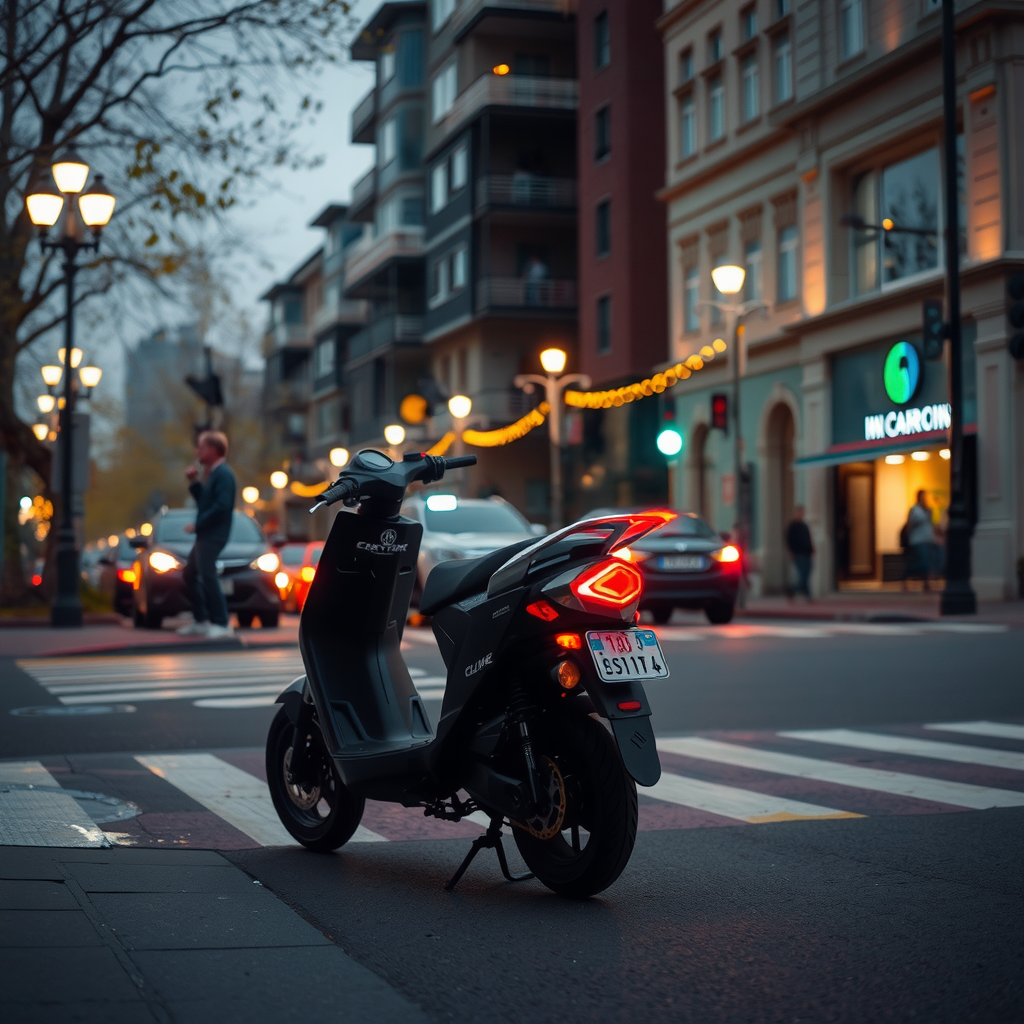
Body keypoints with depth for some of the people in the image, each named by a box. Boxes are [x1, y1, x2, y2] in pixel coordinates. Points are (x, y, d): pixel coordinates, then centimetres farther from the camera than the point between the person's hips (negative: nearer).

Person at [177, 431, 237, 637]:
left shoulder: (223, 473, -15)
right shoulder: (212, 473, 15)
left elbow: (222, 506, -24)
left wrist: (197, 525, -18)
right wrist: (194, 482, 7)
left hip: (214, 535, -11)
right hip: (205, 534, 11)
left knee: (208, 576, -13)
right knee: (190, 574, 16)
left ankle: (221, 624, -8)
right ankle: (201, 621, 22)